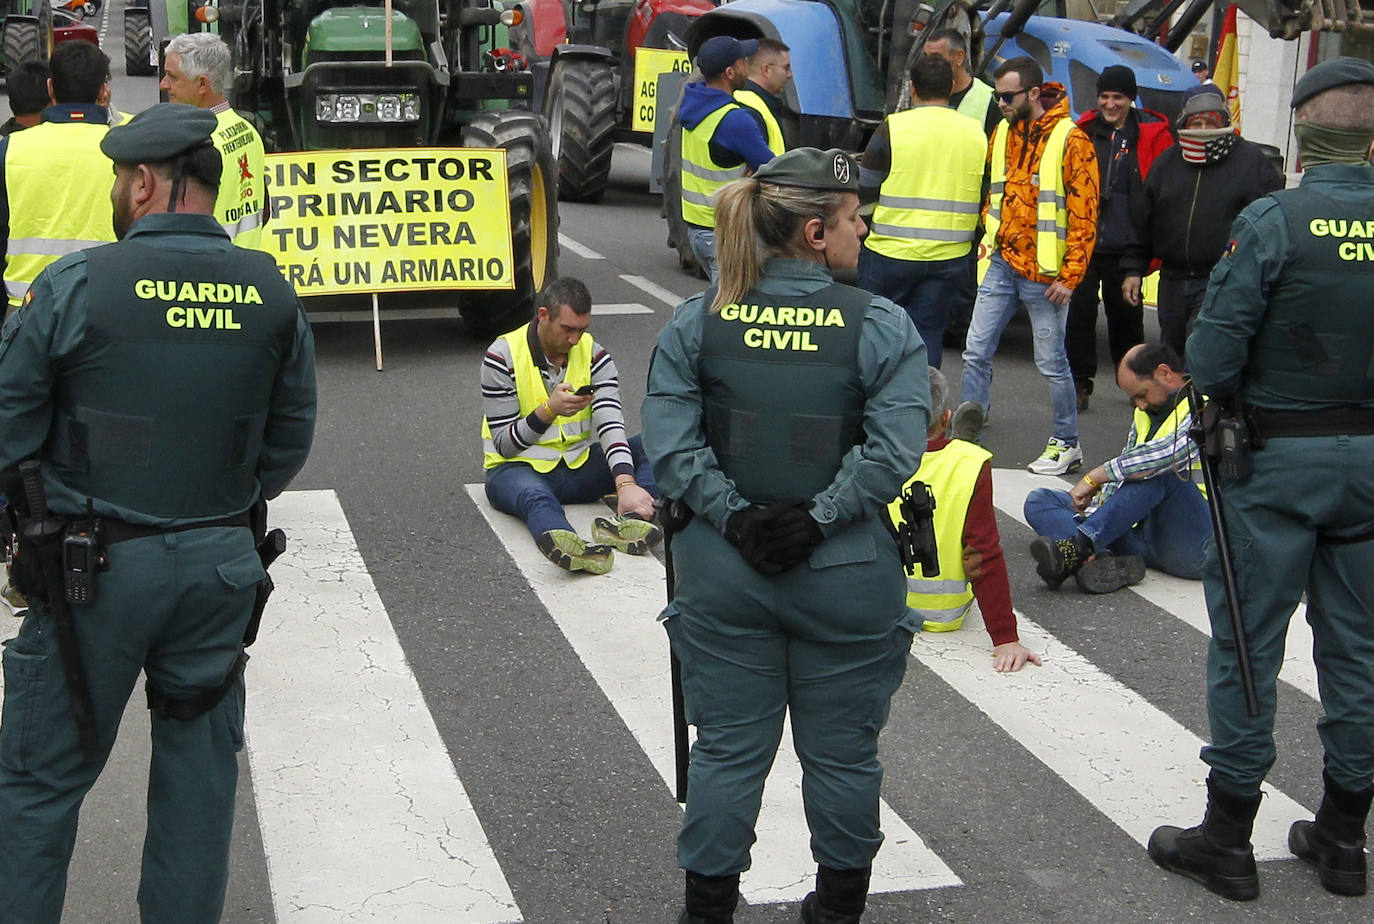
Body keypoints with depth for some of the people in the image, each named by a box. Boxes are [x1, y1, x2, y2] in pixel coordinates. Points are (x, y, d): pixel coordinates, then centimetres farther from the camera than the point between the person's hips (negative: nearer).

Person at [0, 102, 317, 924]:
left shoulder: (75, 285, -12)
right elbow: (290, 441, 8)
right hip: (222, 566, 4)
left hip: (96, 568, -3)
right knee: (200, 773, 15)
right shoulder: (272, 294, 0)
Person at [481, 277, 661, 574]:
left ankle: (626, 522, -46)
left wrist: (626, 483, -34)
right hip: (519, 468, -5)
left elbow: (610, 425, -16)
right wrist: (548, 410, -28)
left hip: (579, 466, 5)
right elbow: (504, 444, -11)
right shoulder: (502, 357, -9)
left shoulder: (594, 355, -1)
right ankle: (572, 547, -75)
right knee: (535, 497, -41)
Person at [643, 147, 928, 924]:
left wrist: (734, 518, -8)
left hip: (725, 569, 2)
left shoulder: (697, 321, -2)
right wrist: (817, 520, -13)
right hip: (846, 575, -2)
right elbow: (893, 451, -19)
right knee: (841, 753, 15)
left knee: (728, 750, 14)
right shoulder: (882, 327, -10)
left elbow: (670, 441, -9)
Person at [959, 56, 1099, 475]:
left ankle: (1067, 444, 17)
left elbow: (1084, 214, -11)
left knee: (1051, 362, 3)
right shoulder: (1002, 133, 8)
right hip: (1001, 264, 6)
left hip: (1044, 274, -6)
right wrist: (988, 240, 11)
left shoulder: (1070, 139, -11)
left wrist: (1070, 276, -13)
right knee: (976, 352, 6)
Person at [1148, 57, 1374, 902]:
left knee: (1248, 646, 5)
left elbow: (1212, 357, -17)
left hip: (1277, 457, -4)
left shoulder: (1272, 222, -16)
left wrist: (1222, 403, 2)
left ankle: (1228, 839, 14)